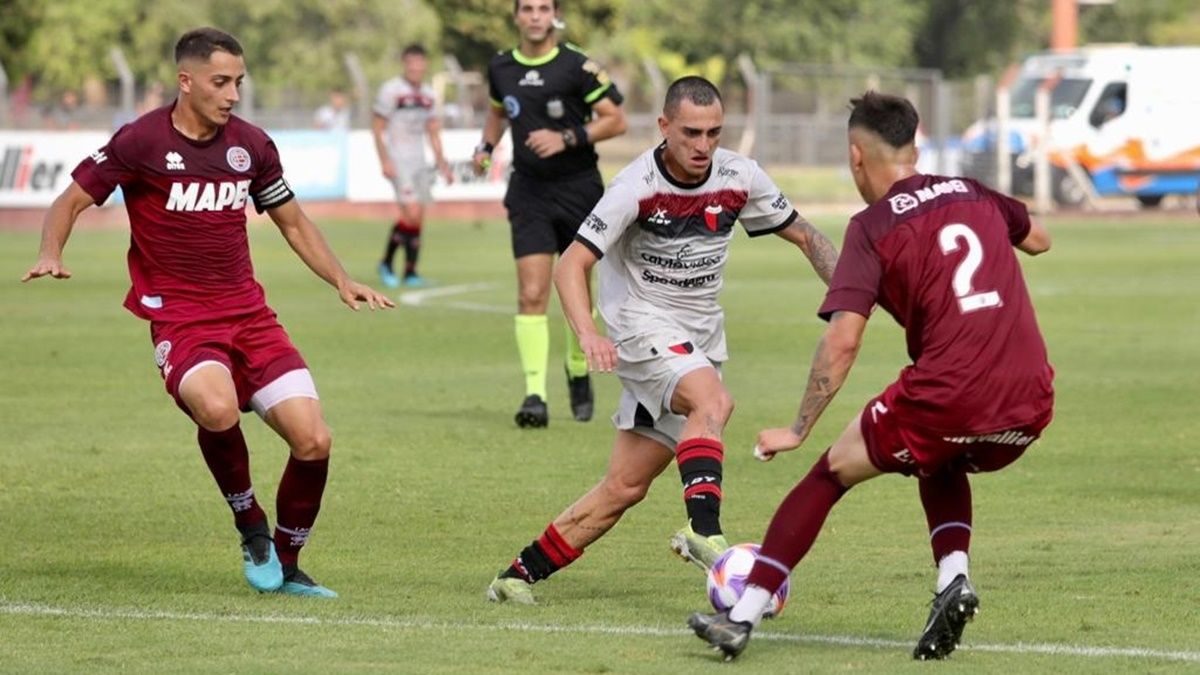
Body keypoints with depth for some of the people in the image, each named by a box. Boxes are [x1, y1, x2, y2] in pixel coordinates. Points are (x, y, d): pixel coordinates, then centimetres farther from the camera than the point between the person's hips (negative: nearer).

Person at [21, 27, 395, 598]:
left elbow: (293, 222, 20)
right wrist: (51, 255, -19)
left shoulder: (250, 145, 6)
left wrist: (342, 282, 10)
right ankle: (251, 525, -8)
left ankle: (285, 566, 16)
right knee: (217, 407, -36)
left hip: (248, 311, 5)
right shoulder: (140, 142, -7)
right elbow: (71, 202, 1)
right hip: (179, 316, -5)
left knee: (313, 441, -8)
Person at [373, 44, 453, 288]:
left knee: (418, 219, 5)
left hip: (419, 161, 7)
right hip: (398, 161, -7)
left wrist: (442, 163, 16)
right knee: (411, 213, -17)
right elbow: (377, 126, -7)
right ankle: (386, 263, -2)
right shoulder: (391, 90, -8)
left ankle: (410, 272, 12)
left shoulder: (427, 94, 12)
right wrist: (385, 161, -14)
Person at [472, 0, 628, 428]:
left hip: (579, 189, -2)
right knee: (531, 294, -12)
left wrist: (567, 138, -18)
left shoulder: (577, 67, -8)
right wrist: (486, 146, 8)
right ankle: (535, 395, -17)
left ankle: (579, 373, 34)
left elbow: (616, 120, -7)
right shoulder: (501, 69, 5)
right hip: (529, 194, 2)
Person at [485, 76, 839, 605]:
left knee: (625, 487, 1)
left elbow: (804, 236, 10)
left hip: (701, 338, 5)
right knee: (713, 401, -34)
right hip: (643, 327, -5)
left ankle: (522, 575, 10)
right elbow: (571, 265, -21)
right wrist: (587, 333, -38)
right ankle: (703, 531, -40)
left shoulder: (739, 178, -4)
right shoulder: (638, 185, -18)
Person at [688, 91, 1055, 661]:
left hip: (948, 396, -5)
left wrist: (798, 431, -2)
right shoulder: (971, 193, 16)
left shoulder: (872, 226, 0)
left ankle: (742, 619, 13)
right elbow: (1039, 240, 36)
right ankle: (953, 580, 11)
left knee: (831, 474, 15)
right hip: (1030, 402, 5)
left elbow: (842, 341, -8)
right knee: (939, 463, 35)